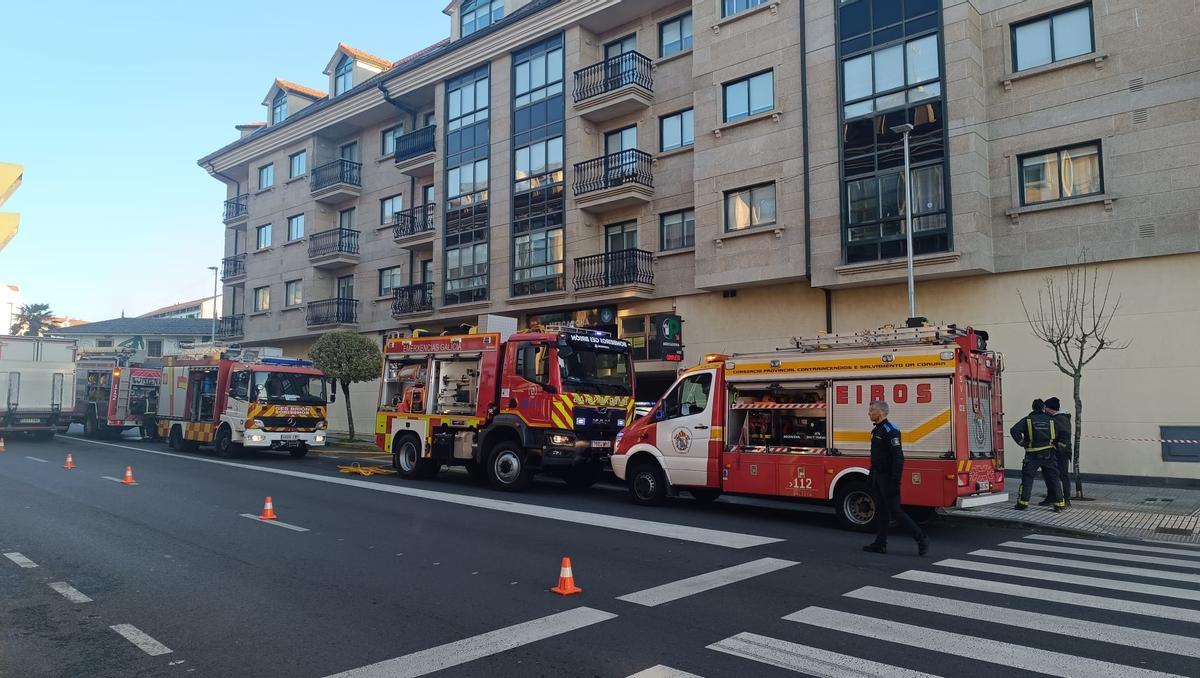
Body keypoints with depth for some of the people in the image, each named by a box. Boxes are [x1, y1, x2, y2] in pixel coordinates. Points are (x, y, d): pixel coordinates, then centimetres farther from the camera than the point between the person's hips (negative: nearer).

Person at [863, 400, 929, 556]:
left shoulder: (890, 430, -18)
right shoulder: (876, 430, 13)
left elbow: (898, 458, -23)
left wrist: (895, 481, -26)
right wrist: (872, 476, 19)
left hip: (888, 478, -10)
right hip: (878, 477, 10)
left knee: (895, 511, -6)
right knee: (881, 511, 13)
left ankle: (921, 539, 2)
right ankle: (880, 544, 18)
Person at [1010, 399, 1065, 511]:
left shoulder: (1027, 420, 1)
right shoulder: (1051, 420, 7)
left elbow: (1014, 430, -12)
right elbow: (1058, 436, 7)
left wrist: (1022, 442, -4)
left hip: (1032, 455, -2)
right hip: (1049, 454, 2)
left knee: (1027, 478, 3)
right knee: (1053, 479, 9)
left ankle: (1023, 503, 1)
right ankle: (1059, 503, 10)